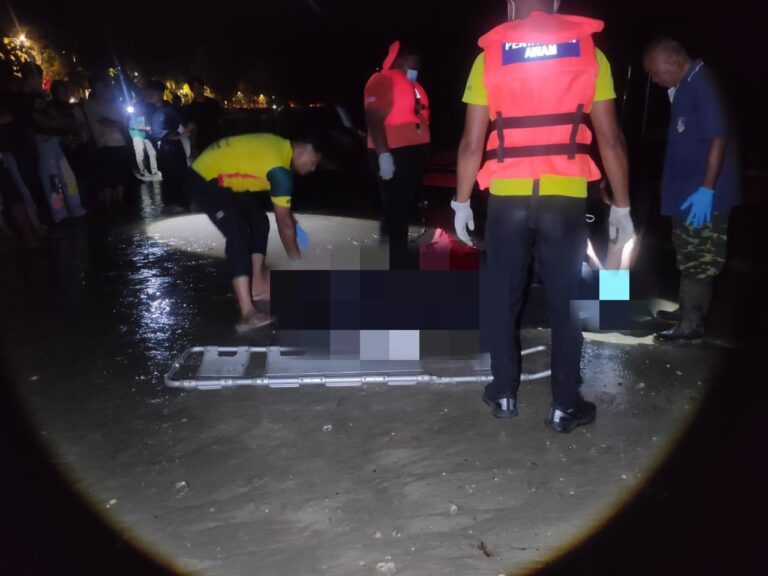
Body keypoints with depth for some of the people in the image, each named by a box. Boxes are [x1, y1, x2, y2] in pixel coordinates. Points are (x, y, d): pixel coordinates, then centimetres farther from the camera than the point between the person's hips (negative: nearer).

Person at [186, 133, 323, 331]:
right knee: (238, 234, -21)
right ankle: (247, 313, -25)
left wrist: (289, 215, 17)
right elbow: (284, 223, -18)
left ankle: (257, 284, 20)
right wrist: (297, 262, -7)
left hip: (223, 175, 11)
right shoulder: (280, 170, -25)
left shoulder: (282, 147, 2)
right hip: (205, 178, -11)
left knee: (259, 221, 12)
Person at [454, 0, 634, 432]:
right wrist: (622, 206, 8)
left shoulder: (490, 55, 3)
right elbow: (611, 140, 1)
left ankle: (505, 394, 24)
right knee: (566, 302, 9)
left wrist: (462, 202, 8)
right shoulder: (589, 52, 3)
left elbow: (472, 143, -1)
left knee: (502, 298, 14)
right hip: (565, 198, 0)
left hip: (508, 197, 0)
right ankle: (566, 405, 17)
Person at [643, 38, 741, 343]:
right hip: (687, 189, 10)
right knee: (689, 256, 18)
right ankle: (689, 310, 31)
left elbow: (718, 137, -23)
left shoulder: (702, 84, -17)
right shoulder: (685, 86, 12)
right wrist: (671, 184, 19)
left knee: (697, 258, -2)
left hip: (702, 194, -10)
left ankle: (691, 323, 6)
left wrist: (707, 188, -25)